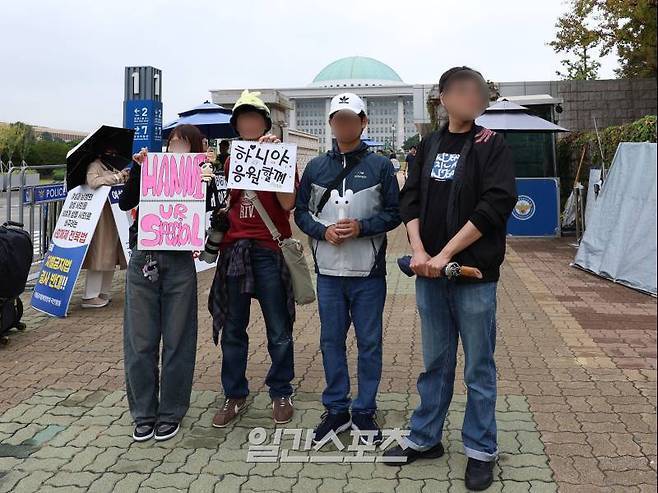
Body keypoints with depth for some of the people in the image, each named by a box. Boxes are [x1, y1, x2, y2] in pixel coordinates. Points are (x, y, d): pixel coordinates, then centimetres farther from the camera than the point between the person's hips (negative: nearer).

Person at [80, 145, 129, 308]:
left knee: (111, 256, 11)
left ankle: (104, 292, 21)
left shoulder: (115, 168, 18)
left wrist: (125, 177, 5)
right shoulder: (95, 166, -5)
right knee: (99, 255, -7)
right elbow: (93, 182, -24)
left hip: (115, 217, 8)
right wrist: (117, 177, -20)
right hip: (101, 217, -8)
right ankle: (89, 296, -2)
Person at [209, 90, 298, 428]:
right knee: (232, 329, 9)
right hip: (234, 248, 4)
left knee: (279, 330, 4)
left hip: (270, 250, -4)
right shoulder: (231, 160, 14)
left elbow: (288, 203, -11)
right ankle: (234, 396, 22)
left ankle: (281, 393, 21)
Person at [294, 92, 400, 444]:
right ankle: (336, 409, 25)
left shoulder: (380, 165, 1)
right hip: (328, 271, 3)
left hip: (368, 272, -2)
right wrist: (323, 230, -9)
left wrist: (361, 227, -15)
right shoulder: (315, 167, 9)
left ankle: (364, 412, 20)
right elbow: (301, 212, 9)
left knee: (369, 343, 6)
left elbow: (394, 213, -1)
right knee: (331, 342, 10)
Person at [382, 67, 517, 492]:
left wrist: (445, 254, -17)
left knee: (479, 367, 6)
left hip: (474, 274, -4)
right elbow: (411, 199, 8)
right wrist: (418, 251, -8)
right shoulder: (429, 145, 11)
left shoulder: (491, 145, -3)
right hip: (429, 272, 4)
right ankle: (425, 438, 29)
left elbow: (496, 205, -13)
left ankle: (481, 449, 21)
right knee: (435, 362, 15)